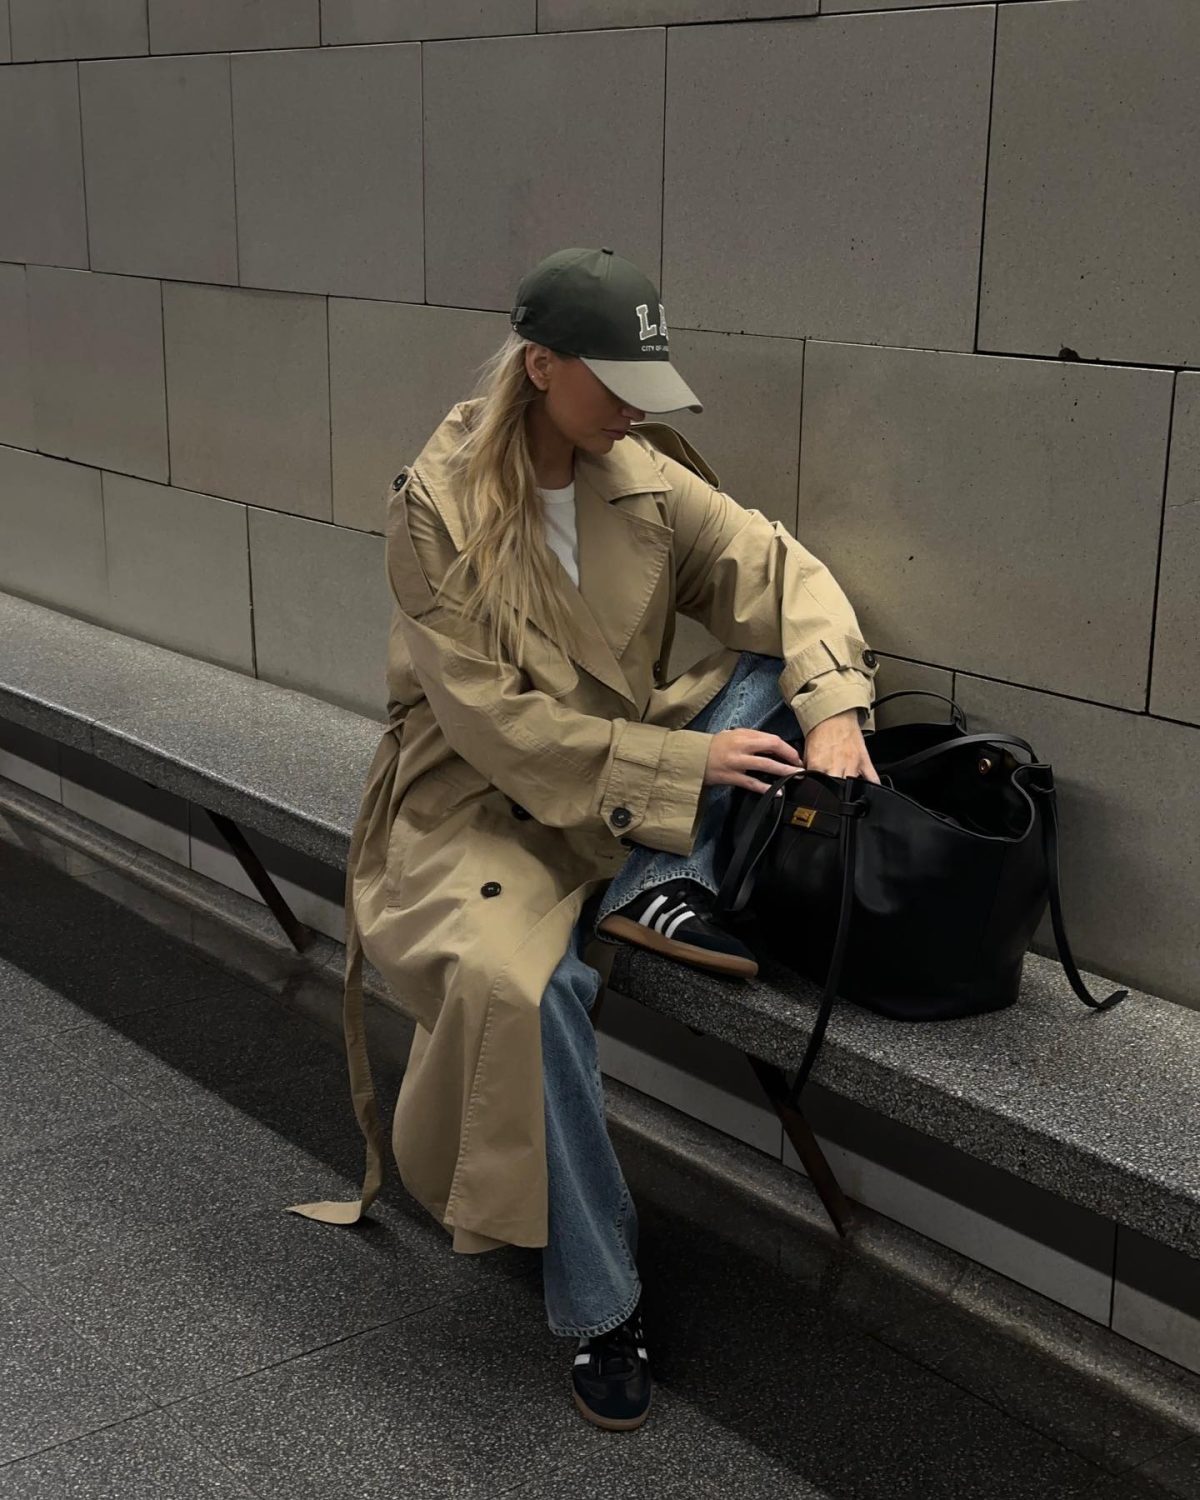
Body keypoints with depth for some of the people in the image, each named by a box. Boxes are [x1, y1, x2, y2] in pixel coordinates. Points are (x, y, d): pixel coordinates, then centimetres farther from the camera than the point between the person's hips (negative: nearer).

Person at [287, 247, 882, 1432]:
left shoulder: (645, 478, -2)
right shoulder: (438, 508, -16)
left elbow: (781, 571, -7)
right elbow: (495, 721, -19)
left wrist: (831, 710, -27)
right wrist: (687, 762, -24)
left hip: (631, 774, 5)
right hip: (484, 799, -5)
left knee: (780, 655, -11)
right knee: (530, 984, -34)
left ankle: (657, 887, -22)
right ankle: (595, 1306, -17)